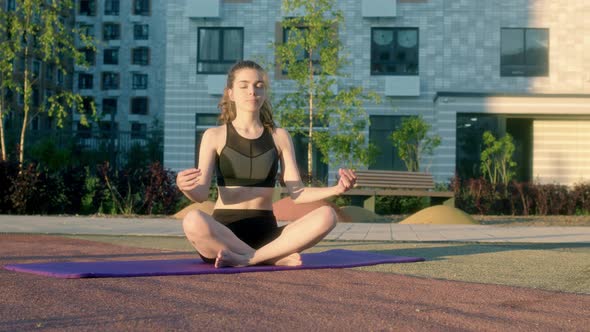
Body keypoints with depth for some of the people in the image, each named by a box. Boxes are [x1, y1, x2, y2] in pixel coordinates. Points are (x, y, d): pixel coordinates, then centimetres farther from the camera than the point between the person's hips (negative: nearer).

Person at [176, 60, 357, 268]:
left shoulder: (279, 137, 12)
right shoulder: (214, 136, 5)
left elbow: (297, 193, 4)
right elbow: (201, 194, -6)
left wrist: (336, 189, -14)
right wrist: (186, 187, -31)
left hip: (266, 235, 3)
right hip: (223, 234, -2)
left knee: (326, 216, -24)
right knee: (193, 221, -38)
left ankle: (244, 258, -28)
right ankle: (278, 258, -26)